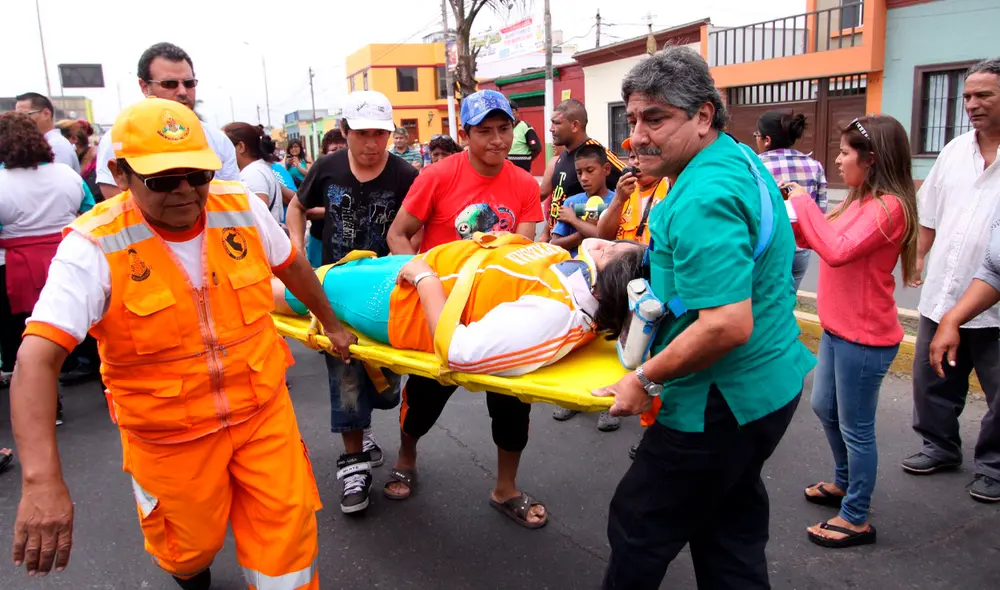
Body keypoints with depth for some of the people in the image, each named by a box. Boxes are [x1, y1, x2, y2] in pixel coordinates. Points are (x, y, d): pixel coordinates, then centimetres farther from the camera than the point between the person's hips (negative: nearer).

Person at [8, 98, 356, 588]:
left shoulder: (243, 208, -8)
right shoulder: (95, 246, -19)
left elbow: (293, 267, 11)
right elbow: (36, 361, -26)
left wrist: (332, 325, 23)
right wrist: (42, 481, -37)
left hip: (263, 411, 2)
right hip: (169, 438, -2)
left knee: (287, 542, 6)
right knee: (191, 547, 19)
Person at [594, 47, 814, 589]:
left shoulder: (703, 199, -26)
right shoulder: (740, 158, 7)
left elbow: (728, 325, -33)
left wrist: (646, 380, -21)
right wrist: (636, 252, 18)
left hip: (722, 406, -10)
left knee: (639, 526, 8)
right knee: (731, 525, 24)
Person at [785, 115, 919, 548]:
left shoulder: (889, 206, -20)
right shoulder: (862, 201, 8)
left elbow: (837, 251, -32)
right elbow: (820, 240, 13)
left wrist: (805, 203, -22)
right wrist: (793, 215, -1)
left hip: (864, 338, -10)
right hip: (837, 329, 10)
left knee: (855, 428, 3)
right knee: (825, 408, 23)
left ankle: (856, 519, 19)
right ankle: (845, 483, 44)